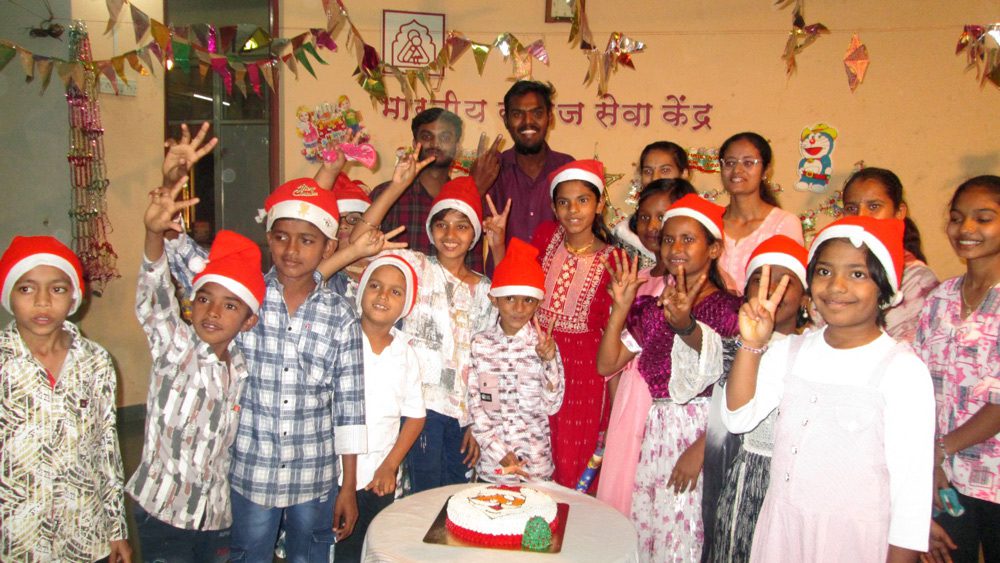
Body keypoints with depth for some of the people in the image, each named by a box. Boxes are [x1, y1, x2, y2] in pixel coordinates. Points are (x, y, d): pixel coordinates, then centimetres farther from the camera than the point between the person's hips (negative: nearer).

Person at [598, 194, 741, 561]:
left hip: (701, 434, -5)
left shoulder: (728, 309, -7)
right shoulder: (653, 308, 9)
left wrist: (701, 448, -17)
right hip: (654, 435, 5)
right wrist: (621, 308, -2)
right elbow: (606, 364, 4)